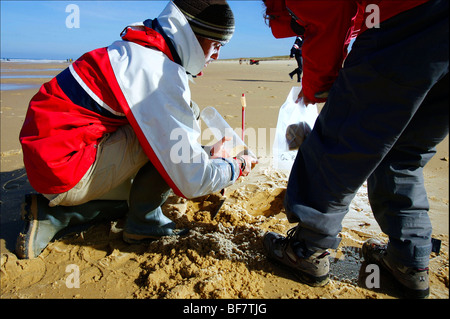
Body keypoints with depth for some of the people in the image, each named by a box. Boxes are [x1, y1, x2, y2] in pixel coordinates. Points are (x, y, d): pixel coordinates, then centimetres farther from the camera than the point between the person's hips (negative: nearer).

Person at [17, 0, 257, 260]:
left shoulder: (139, 53, 10)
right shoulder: (161, 73, -21)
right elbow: (191, 181, -21)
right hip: (65, 169, -10)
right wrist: (235, 168, -2)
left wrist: (208, 154, 16)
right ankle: (144, 221, 0)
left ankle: (49, 214, 19)